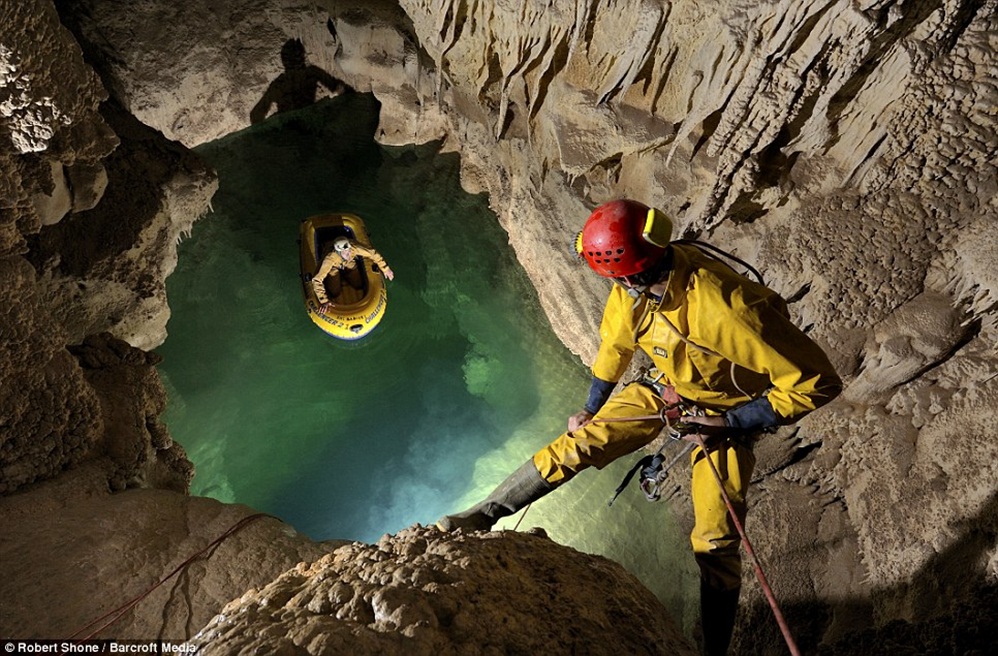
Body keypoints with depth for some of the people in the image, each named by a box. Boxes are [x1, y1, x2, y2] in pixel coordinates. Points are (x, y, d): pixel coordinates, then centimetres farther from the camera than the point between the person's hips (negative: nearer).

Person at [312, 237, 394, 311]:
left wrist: (386, 269, -21)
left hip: (349, 264, 2)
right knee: (335, 293, -8)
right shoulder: (330, 258, -47)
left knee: (359, 286, -3)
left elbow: (373, 253, -24)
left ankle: (345, 276, 26)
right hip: (334, 268, -2)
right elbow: (317, 280, -48)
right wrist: (324, 301, -54)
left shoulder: (354, 248, -41)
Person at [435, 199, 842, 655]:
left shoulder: (725, 312, -41)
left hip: (727, 413, -4)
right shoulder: (633, 289, -21)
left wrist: (730, 422, -27)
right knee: (579, 443, -5)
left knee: (716, 542, -5)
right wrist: (589, 410, 10)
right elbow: (616, 345, 1)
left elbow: (818, 383, -31)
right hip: (666, 387, 5)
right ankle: (483, 515, 8)